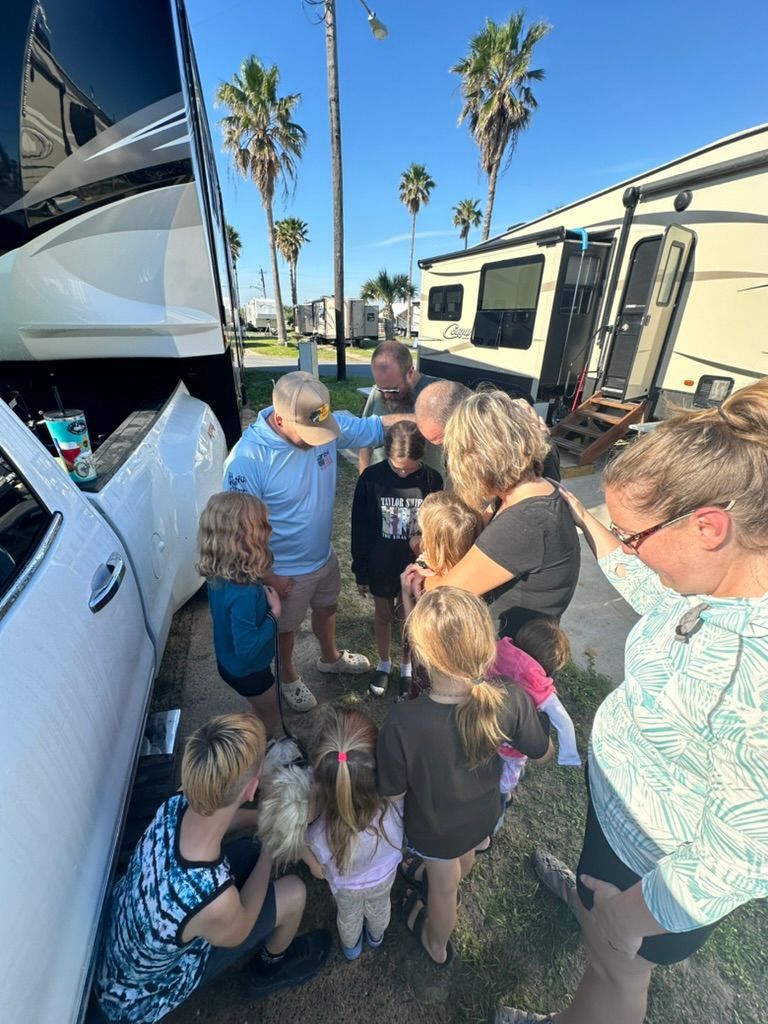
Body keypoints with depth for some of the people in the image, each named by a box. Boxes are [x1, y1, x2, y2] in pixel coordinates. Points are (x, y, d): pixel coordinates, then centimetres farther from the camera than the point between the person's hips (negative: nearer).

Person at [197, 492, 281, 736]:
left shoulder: (219, 572, -15)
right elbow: (248, 647, -33)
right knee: (271, 716, 23)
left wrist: (265, 594, -9)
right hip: (247, 670, -7)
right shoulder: (243, 594, -42)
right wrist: (275, 612, -25)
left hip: (229, 661, 8)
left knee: (261, 710, 33)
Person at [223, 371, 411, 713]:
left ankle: (330, 657, 62)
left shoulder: (327, 425, -17)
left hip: (324, 555, 6)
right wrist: (268, 577, -15)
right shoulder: (246, 460, -32)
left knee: (326, 608, 30)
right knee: (285, 628, 23)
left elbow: (376, 427, -7)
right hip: (285, 571, -5)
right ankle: (288, 677, 55)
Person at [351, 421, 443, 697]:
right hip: (381, 566, 0)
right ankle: (384, 664, 45)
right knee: (383, 615, 20)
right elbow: (360, 528, -7)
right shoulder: (371, 477, -15)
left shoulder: (432, 480, -14)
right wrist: (360, 571, -2)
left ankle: (406, 665, 44)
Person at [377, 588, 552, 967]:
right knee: (464, 856, 38)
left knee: (443, 886, 32)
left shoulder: (402, 721, -43)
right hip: (483, 816, 3)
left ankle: (437, 944, 64)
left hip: (434, 829, -2)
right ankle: (430, 874, 71)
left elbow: (393, 793, -24)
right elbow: (543, 752, -13)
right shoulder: (512, 702, -35)